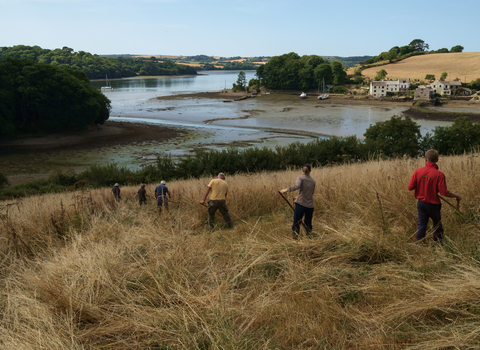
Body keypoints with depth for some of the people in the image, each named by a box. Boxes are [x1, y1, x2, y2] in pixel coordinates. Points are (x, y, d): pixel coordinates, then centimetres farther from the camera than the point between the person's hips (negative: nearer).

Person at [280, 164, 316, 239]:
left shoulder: (301, 178, -3)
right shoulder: (313, 181, 12)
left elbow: (296, 186, -23)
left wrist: (286, 190, -16)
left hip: (300, 204, -4)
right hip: (310, 206, 4)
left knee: (296, 223, -1)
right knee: (308, 223, 17)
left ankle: (295, 239, -9)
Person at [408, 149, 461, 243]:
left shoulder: (417, 171, -11)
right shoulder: (439, 174, -20)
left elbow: (410, 187, -7)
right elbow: (444, 193, -20)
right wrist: (457, 196, -4)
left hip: (421, 203, 3)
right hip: (433, 204, -3)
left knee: (421, 224, 14)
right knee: (437, 224, 18)